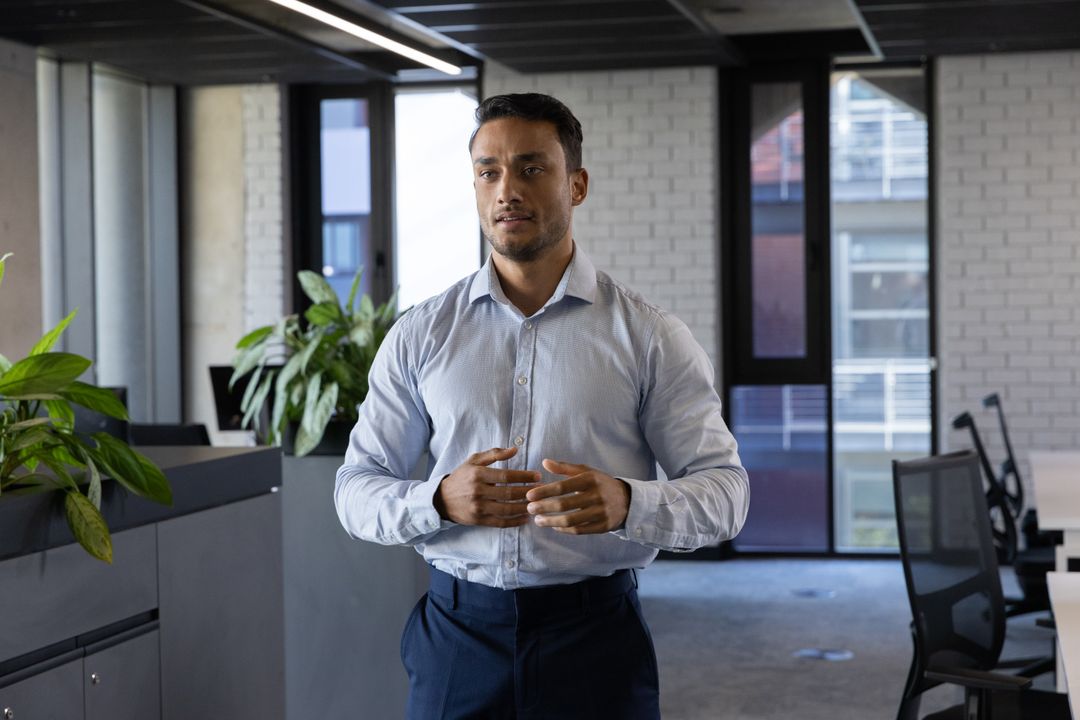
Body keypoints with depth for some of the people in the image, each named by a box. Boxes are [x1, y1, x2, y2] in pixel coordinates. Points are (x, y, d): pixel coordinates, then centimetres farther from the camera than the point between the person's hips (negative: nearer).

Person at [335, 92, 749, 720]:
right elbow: (356, 490, 4)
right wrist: (439, 500, -17)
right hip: (457, 629, 2)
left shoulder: (650, 336, -1)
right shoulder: (420, 335, 4)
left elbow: (724, 489, -4)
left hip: (595, 638, -1)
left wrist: (626, 503, -25)